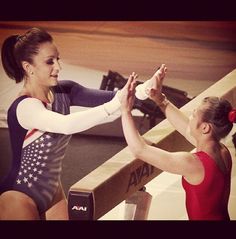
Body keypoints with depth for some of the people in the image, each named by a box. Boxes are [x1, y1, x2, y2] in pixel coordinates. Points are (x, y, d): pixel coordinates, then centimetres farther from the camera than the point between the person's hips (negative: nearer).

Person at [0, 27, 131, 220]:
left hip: (51, 190, 7)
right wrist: (116, 106, -49)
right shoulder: (25, 107, -25)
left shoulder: (63, 92, -3)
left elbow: (109, 97, -12)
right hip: (19, 196, -7)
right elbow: (66, 124, -42)